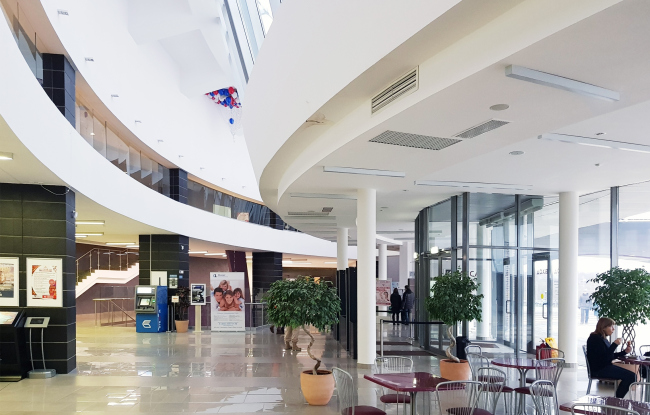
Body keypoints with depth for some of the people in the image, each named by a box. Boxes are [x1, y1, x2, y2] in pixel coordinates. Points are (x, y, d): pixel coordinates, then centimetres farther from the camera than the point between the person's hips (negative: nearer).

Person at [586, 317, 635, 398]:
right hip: (599, 370, -10)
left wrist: (625, 352, 8)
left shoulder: (603, 339, 16)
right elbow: (605, 357, -22)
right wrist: (615, 344, -20)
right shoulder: (595, 339, -15)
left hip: (605, 367, 10)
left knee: (632, 375, 6)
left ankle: (618, 398, 7)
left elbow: (611, 355, 18)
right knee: (630, 376, -17)